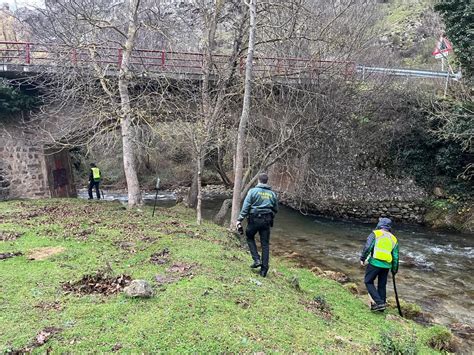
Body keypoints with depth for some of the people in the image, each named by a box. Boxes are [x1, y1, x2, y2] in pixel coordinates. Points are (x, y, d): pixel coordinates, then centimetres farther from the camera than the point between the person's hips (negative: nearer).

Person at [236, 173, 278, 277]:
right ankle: (264, 269, 9)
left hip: (254, 219, -3)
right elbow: (275, 209, 14)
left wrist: (239, 219, -8)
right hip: (266, 221, 3)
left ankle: (257, 260, 7)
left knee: (250, 238, 20)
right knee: (265, 244, 8)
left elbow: (245, 206, -10)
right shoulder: (272, 194, 7)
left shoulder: (253, 191, -6)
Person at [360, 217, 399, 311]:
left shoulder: (375, 234, 0)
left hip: (375, 262, -5)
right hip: (387, 265, 5)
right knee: (382, 285, 16)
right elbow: (395, 256, 14)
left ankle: (379, 303, -4)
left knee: (369, 282, 6)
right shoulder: (393, 239, 15)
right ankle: (382, 305, 23)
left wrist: (362, 258, -5)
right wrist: (394, 269, 21)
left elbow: (368, 247, -12)